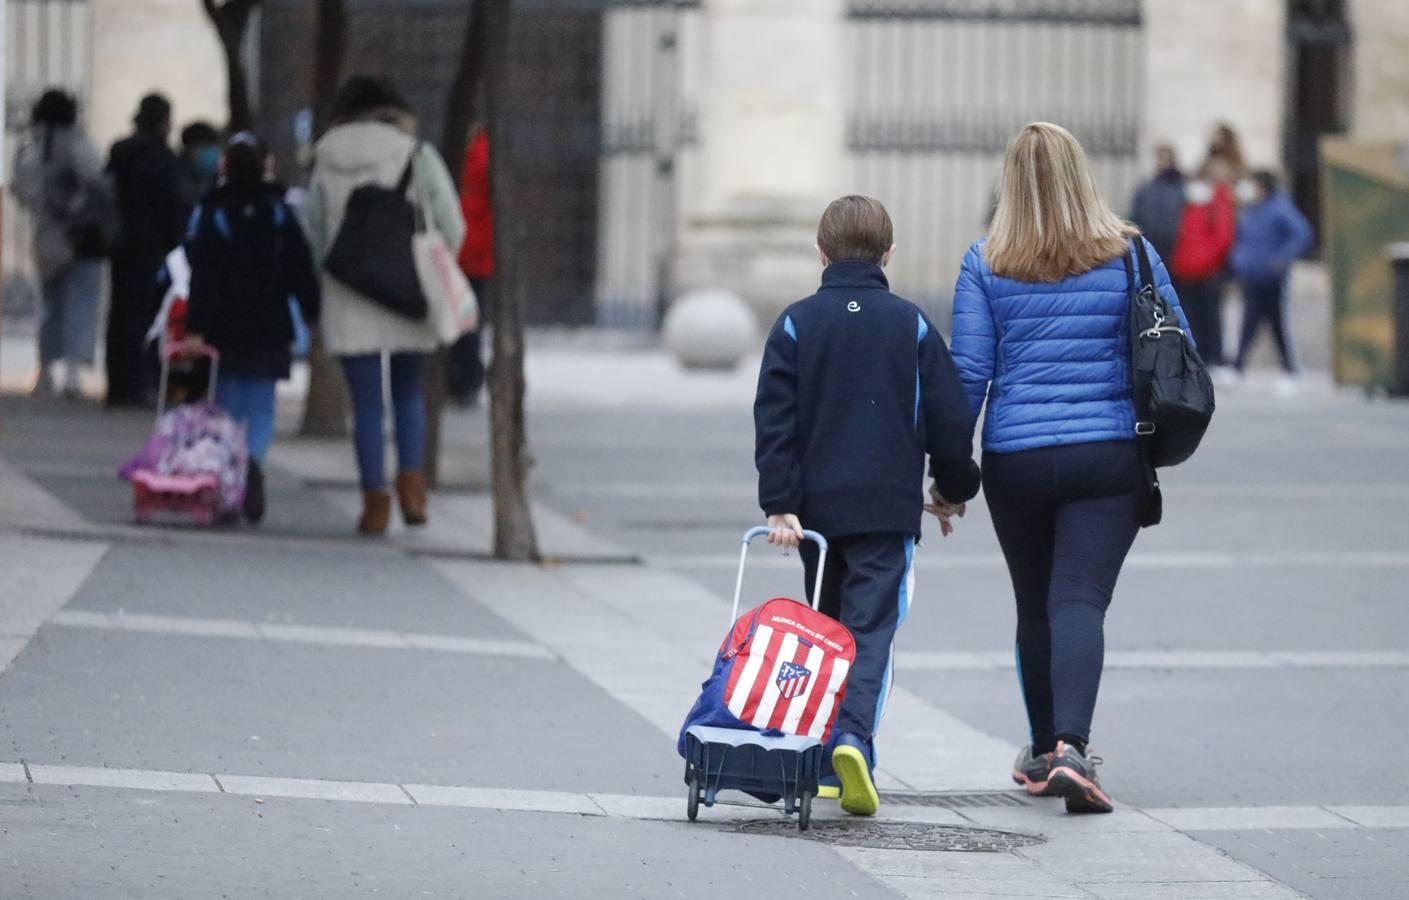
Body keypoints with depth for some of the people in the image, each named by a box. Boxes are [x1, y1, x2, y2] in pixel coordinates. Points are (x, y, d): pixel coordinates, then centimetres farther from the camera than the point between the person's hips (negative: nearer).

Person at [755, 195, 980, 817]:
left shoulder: (796, 324, 1)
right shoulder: (912, 325, 0)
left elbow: (774, 421, -4)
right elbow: (947, 417, 3)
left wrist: (780, 504, -5)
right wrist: (956, 485, 18)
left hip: (817, 506, 2)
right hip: (888, 508, -2)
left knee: (825, 626, 15)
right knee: (872, 626, -5)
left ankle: (824, 762, 16)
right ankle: (854, 736, -29)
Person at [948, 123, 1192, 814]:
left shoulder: (986, 264, -1)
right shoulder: (1130, 255, 1)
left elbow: (968, 372, -2)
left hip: (1016, 462, 1)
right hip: (1110, 460, -1)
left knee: (1035, 607, 15)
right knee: (1080, 601, -8)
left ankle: (1043, 753, 27)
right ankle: (1070, 746, -28)